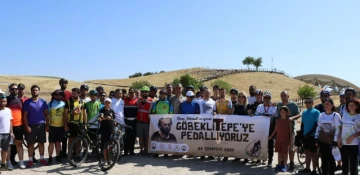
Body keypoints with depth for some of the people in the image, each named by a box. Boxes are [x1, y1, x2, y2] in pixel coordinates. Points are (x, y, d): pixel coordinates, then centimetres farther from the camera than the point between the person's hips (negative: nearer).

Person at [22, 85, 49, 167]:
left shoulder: (43, 101, 3)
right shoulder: (27, 102, -1)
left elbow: (46, 114, 5)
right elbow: (25, 115, -2)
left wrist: (47, 125, 1)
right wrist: (27, 126, -9)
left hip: (41, 125, 1)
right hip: (31, 125, -1)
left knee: (41, 142, 8)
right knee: (30, 143, 5)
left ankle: (42, 159, 18)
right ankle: (30, 160, 13)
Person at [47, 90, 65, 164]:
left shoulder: (63, 104, 6)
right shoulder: (50, 103, -2)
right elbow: (48, 115, -2)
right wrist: (47, 125, -6)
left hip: (61, 126, 3)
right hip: (52, 126, -2)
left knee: (58, 142, 11)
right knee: (51, 143, 1)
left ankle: (58, 156, 22)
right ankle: (50, 158, 9)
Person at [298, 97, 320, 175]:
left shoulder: (316, 112, -9)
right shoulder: (304, 112, 10)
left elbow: (316, 124, -13)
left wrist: (309, 133, -16)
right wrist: (302, 134, 7)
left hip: (312, 136, -6)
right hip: (305, 135, 6)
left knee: (313, 153, 1)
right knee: (307, 152, 14)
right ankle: (307, 168, 23)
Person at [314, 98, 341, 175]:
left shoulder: (336, 115, -6)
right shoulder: (321, 115, 7)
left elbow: (338, 129, -8)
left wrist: (335, 141, -11)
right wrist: (316, 138, 7)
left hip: (331, 141, -4)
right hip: (322, 141, 4)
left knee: (331, 159, 4)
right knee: (324, 158, 10)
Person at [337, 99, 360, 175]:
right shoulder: (345, 115, 8)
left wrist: (352, 137, -17)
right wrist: (339, 138, 2)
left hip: (354, 143, -4)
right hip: (343, 143, 4)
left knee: (353, 163, 3)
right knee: (344, 162, 12)